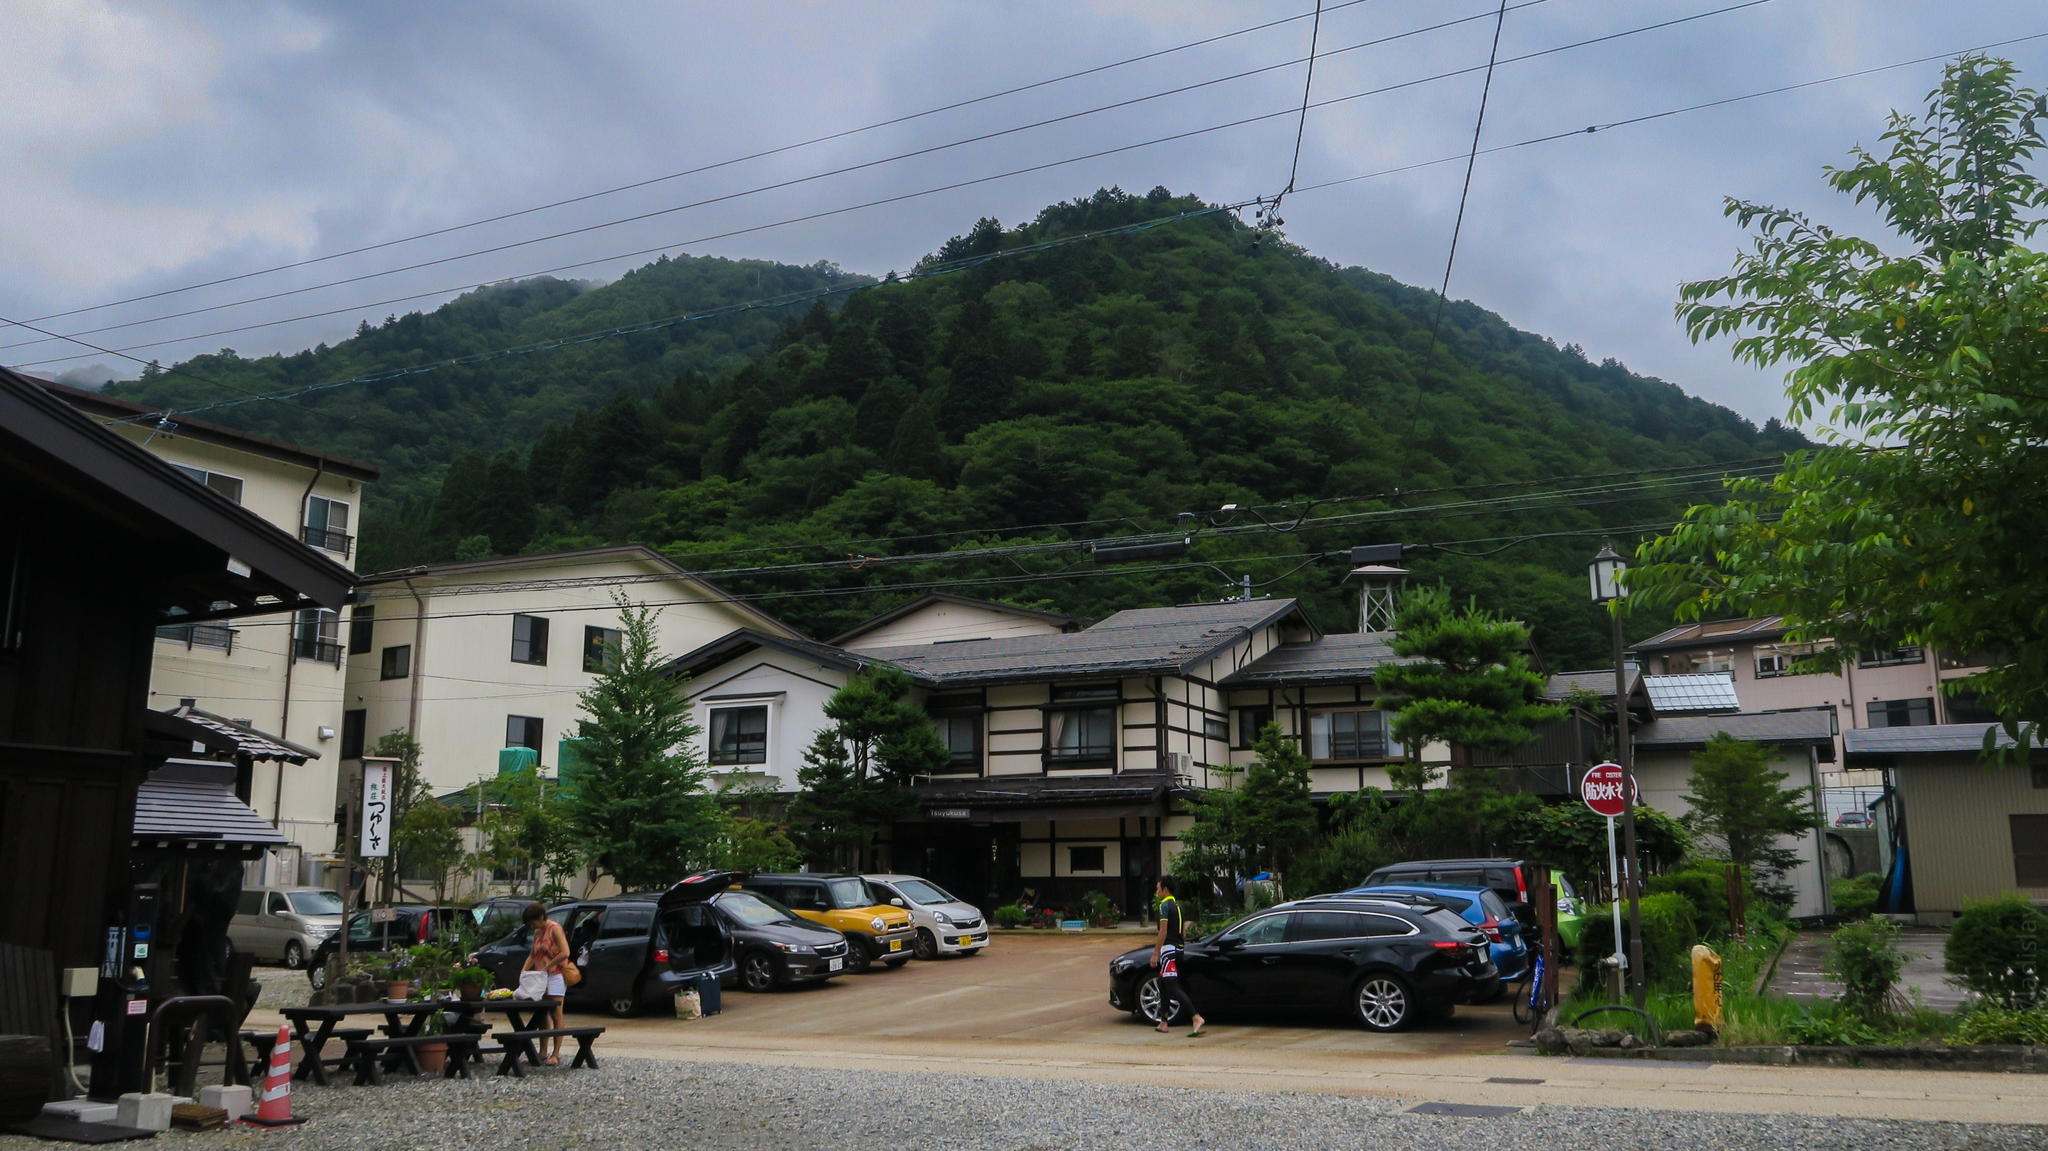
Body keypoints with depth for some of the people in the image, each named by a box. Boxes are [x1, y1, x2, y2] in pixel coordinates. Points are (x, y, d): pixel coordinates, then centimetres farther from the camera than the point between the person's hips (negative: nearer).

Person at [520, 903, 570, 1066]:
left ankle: (556, 1055, -6)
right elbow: (532, 955, 15)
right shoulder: (537, 932, 14)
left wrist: (546, 968, -17)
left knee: (555, 1015, -6)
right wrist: (524, 971, -1)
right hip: (541, 979, 8)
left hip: (555, 976, -8)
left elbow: (564, 953, -19)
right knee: (543, 1016, 7)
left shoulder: (555, 929, -9)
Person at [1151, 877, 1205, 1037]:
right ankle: (1163, 1023, 21)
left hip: (1168, 949, -10)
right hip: (1178, 949, 10)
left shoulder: (1165, 905, -10)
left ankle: (1196, 1018, -28)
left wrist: (1155, 954, -15)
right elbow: (1183, 931, 20)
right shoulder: (1178, 905, 18)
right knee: (1163, 985, 18)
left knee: (1173, 988, -14)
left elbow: (1163, 931, -16)